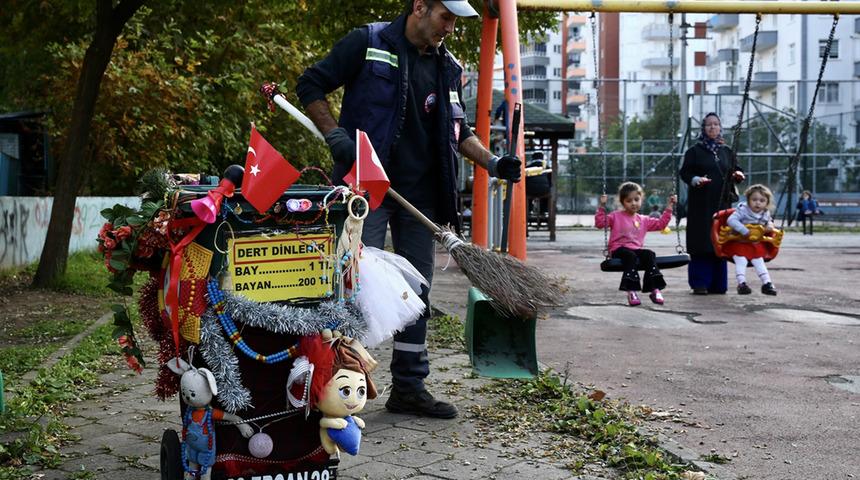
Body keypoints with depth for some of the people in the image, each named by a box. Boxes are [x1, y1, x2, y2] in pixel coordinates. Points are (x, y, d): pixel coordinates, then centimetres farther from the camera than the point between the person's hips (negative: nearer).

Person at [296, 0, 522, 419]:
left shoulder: (447, 68, 13)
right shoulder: (368, 43, -4)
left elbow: (457, 130, 23)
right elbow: (311, 86, -2)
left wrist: (493, 163, 9)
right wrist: (335, 136, -14)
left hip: (420, 193, 6)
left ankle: (408, 387, 19)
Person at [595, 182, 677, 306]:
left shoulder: (643, 220, 20)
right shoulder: (616, 216, 8)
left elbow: (660, 224, 21)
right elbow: (600, 223, -3)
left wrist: (668, 208, 16)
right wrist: (602, 207, -13)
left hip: (636, 249, 4)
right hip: (619, 249, -4)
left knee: (649, 255, -26)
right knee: (630, 256, -36)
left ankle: (654, 289, -27)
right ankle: (631, 291, -41)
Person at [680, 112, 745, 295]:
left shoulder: (727, 151, 14)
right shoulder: (694, 151, 2)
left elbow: (735, 170, 19)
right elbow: (684, 172, -3)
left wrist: (738, 174, -4)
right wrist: (696, 180, -22)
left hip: (721, 203, 4)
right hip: (701, 204, -4)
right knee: (701, 243, -7)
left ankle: (718, 284, 9)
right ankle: (700, 283, -3)